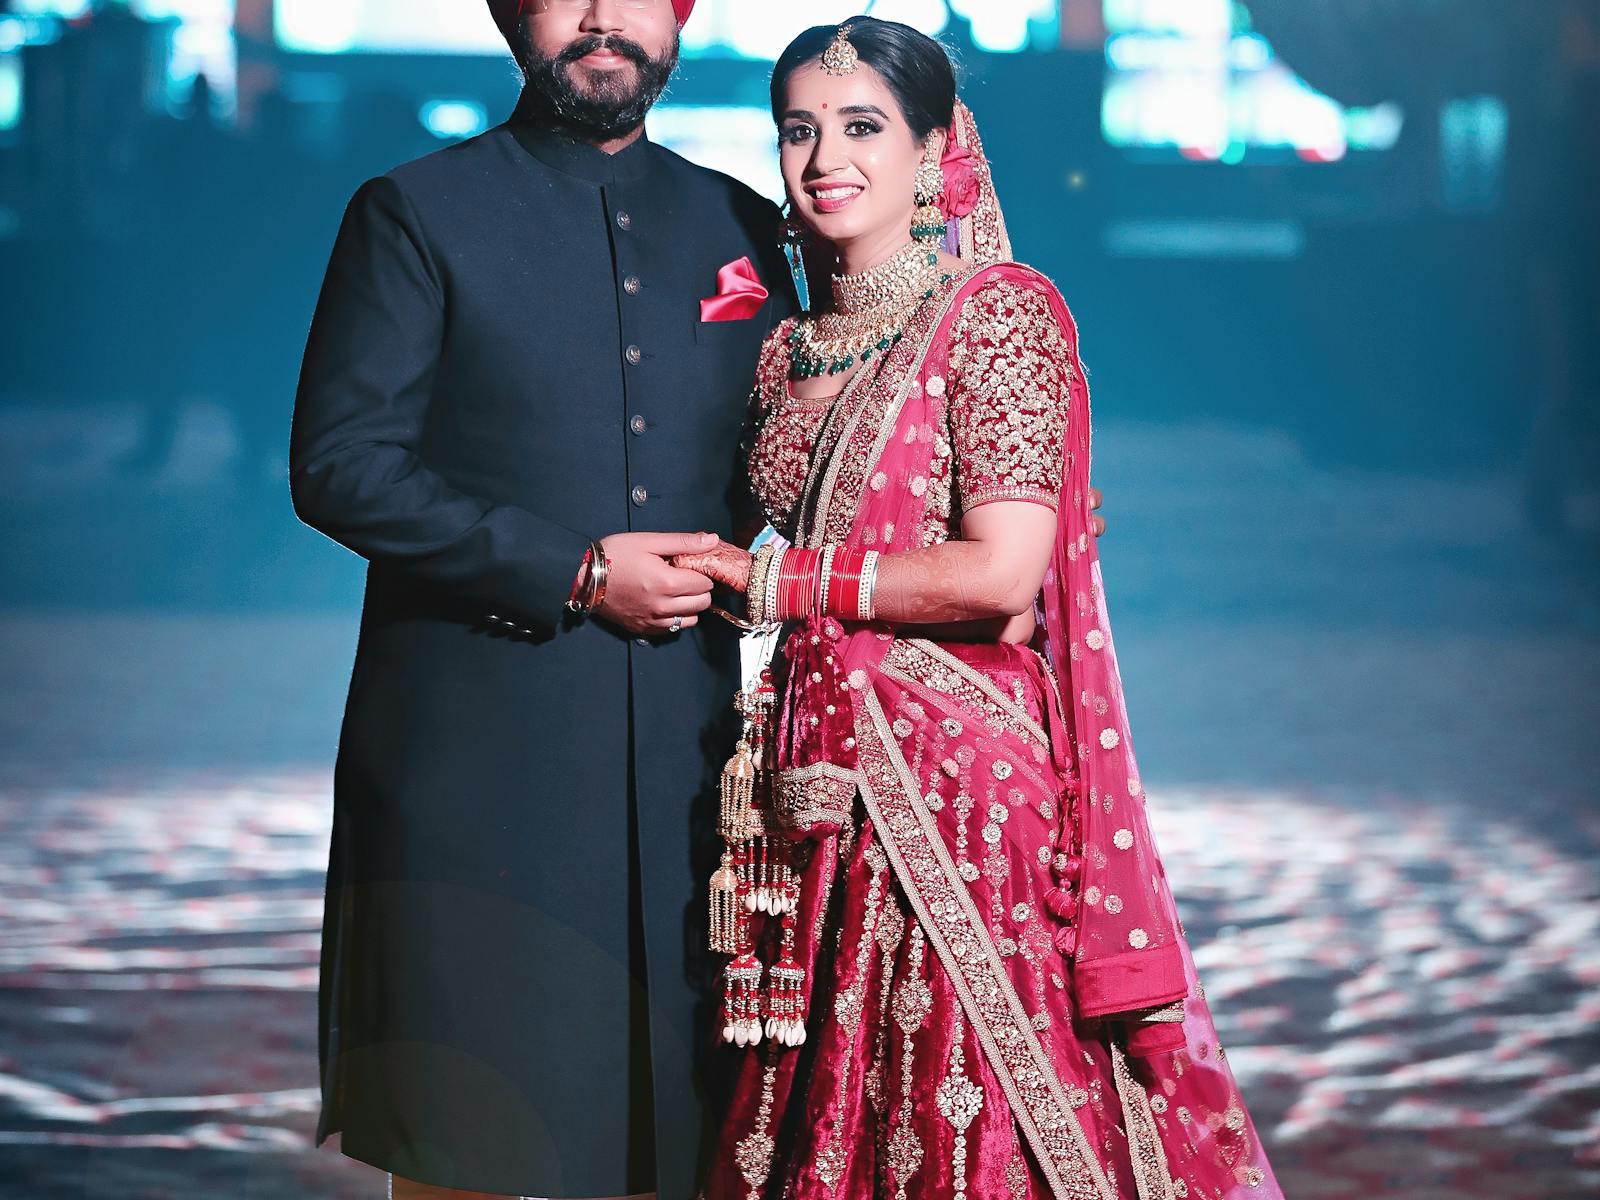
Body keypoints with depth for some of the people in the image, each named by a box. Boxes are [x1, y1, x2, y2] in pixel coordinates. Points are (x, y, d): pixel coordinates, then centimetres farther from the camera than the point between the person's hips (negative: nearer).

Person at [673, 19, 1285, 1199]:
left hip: (957, 784, -6)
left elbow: (1002, 575, -16)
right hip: (815, 789, 6)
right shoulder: (790, 351, 14)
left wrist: (780, 580, -9)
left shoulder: (997, 311, -7)